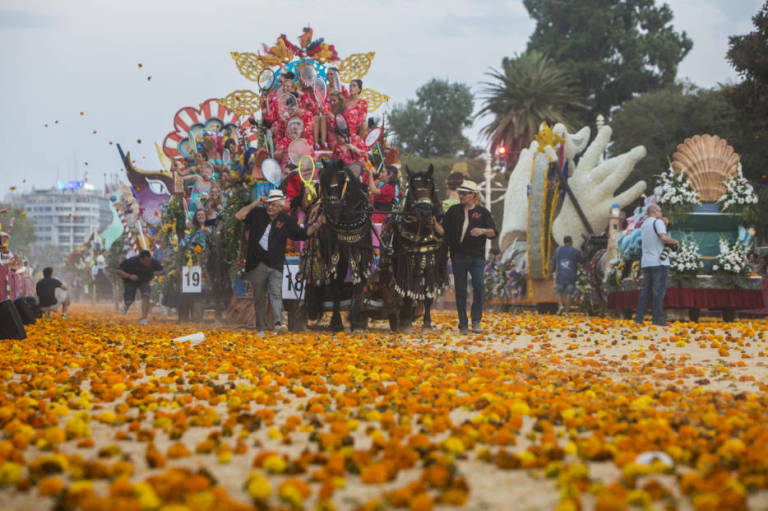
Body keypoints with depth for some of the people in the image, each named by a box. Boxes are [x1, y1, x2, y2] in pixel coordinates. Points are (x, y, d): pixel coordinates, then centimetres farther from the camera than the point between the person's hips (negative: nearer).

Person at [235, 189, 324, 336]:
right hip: (257, 263, 2)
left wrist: (315, 226, -5)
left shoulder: (286, 220, 4)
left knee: (276, 293, -18)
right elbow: (239, 216, -3)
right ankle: (261, 328, 15)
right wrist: (255, 204, -7)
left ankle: (278, 323, -31)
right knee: (259, 297, 7)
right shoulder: (258, 214, 5)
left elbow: (302, 234, 9)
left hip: (275, 264, -1)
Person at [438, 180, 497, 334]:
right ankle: (463, 324, 11)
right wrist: (435, 225, -14)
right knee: (460, 290, 3)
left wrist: (482, 231, -18)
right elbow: (443, 231, 6)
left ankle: (476, 321, -2)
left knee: (478, 286, -12)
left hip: (477, 257, -1)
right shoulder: (453, 211, 9)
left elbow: (493, 233, 1)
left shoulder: (482, 212, 6)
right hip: (458, 256, 1)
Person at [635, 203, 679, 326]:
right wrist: (675, 241, -4)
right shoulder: (658, 222, -6)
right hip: (659, 262, -7)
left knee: (645, 290, 8)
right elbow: (664, 238, -20)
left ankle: (639, 318, 4)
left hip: (646, 263, 7)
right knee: (659, 291, -7)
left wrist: (665, 225, 18)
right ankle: (658, 318, -10)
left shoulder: (643, 225, 18)